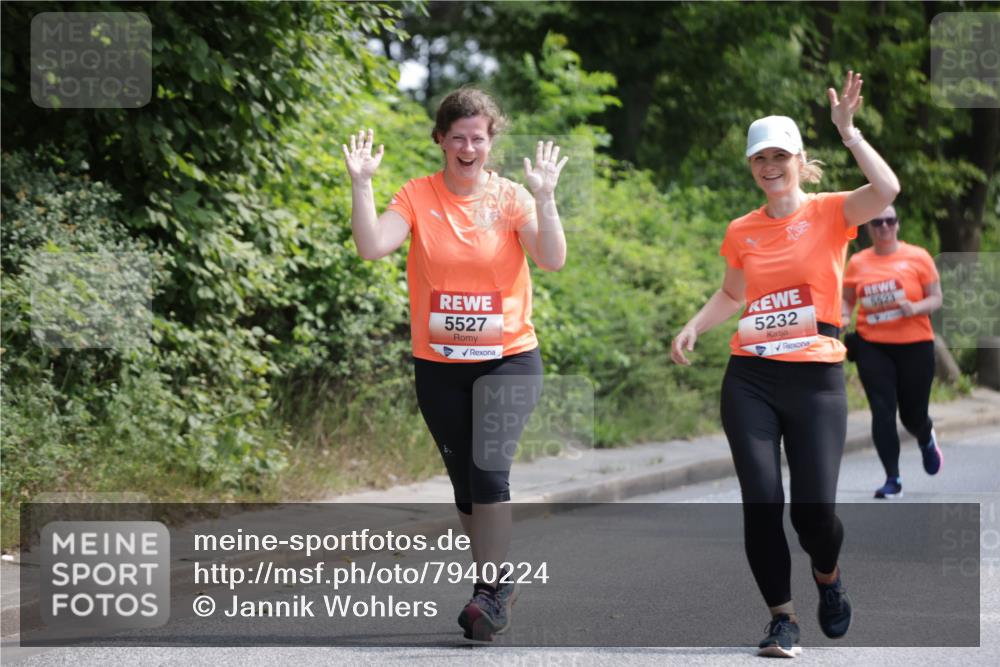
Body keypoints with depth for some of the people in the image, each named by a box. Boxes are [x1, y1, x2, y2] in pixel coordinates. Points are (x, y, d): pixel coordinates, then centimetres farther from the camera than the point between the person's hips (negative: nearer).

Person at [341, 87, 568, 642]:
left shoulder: (511, 197, -3)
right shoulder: (417, 197, -1)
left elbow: (552, 259, -17)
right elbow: (372, 246, -15)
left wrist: (543, 196, -28)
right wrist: (361, 184, -23)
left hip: (508, 358, -2)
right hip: (439, 364, 2)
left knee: (489, 466, -19)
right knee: (464, 481, 9)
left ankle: (489, 590, -14)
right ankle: (498, 586, 25)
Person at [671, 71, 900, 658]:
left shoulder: (829, 214, -2)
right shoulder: (741, 232, 9)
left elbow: (887, 190, -21)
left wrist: (848, 130, -21)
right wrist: (694, 327, 8)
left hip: (816, 380, -3)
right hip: (750, 380, 3)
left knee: (814, 507, -6)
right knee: (762, 501, -6)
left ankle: (828, 576, 28)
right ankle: (783, 618, 7)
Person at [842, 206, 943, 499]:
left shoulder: (918, 257, 0)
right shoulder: (857, 262, 5)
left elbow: (935, 298, 1)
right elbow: (847, 300, 15)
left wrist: (915, 308, -19)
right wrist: (843, 317, -7)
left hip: (914, 345, -1)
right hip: (873, 346, 1)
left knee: (913, 414, 7)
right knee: (882, 411, -8)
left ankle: (927, 440, 45)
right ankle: (893, 480, 0)